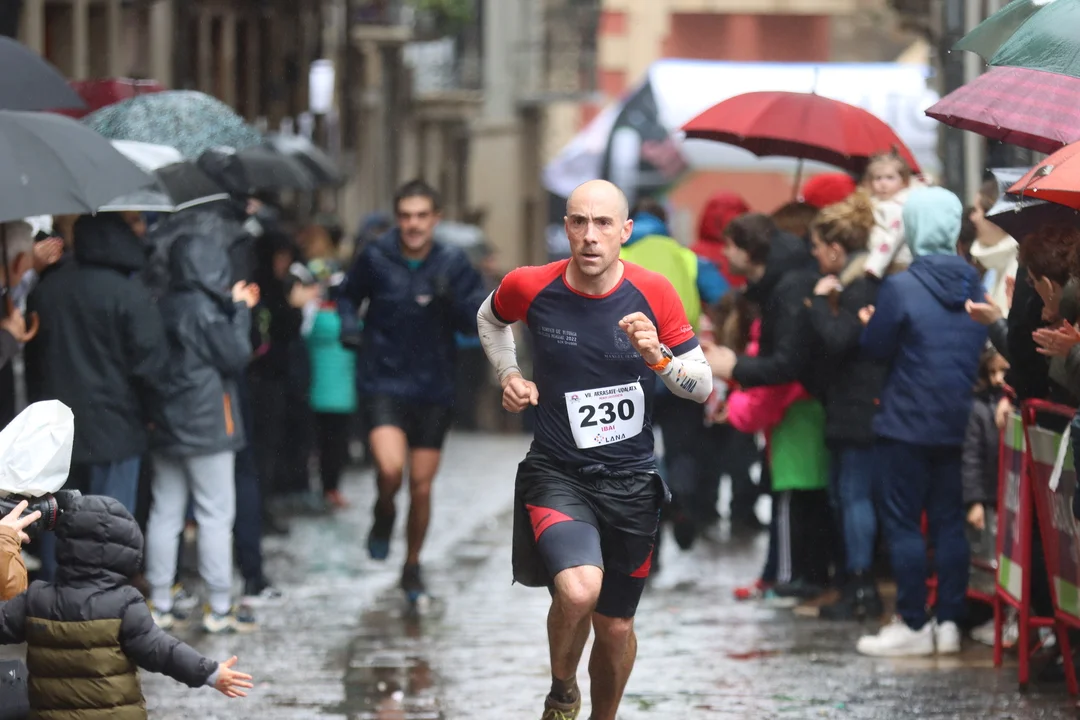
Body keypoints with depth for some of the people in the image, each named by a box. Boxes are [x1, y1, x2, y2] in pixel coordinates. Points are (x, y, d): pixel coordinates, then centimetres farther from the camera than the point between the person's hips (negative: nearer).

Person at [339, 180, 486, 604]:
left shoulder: (453, 265, -3)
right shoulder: (376, 259, -4)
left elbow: (477, 323, -5)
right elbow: (349, 294, 15)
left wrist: (452, 299, -23)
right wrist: (348, 323, -5)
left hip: (433, 390, 2)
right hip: (383, 383, -2)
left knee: (422, 486, 7)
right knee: (391, 469, -24)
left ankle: (412, 567, 29)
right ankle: (383, 517, 11)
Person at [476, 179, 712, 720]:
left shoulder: (654, 294, -8)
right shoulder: (530, 287, -9)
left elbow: (703, 387, -2)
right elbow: (490, 318, 17)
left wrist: (658, 357, -21)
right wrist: (509, 375, 3)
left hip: (631, 482, 2)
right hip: (557, 473, -2)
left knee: (616, 627, 12)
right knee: (579, 590, -29)